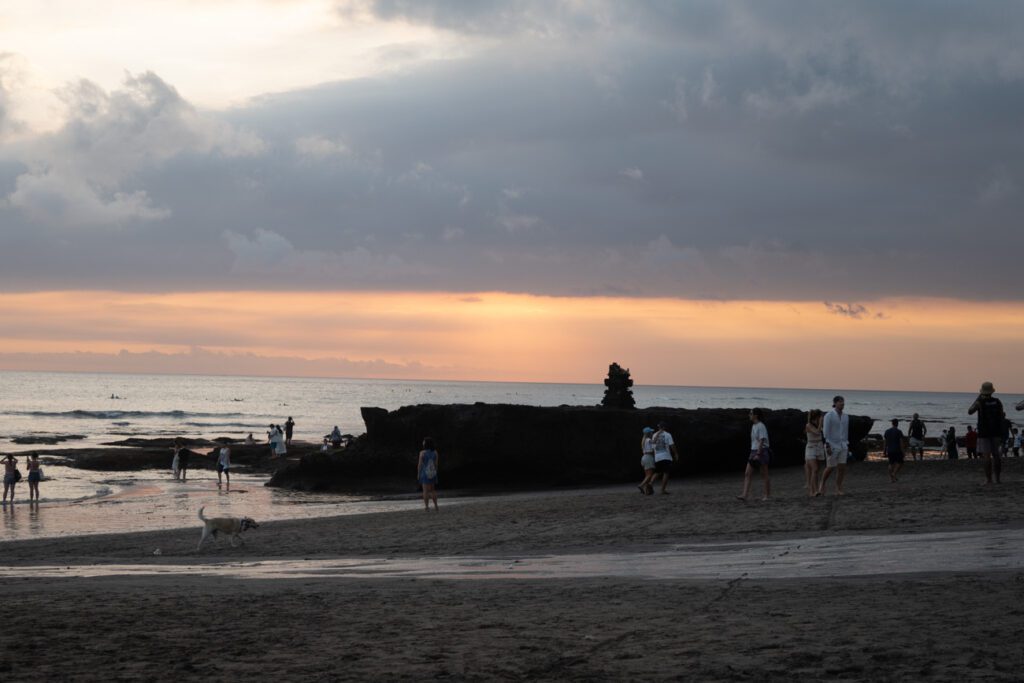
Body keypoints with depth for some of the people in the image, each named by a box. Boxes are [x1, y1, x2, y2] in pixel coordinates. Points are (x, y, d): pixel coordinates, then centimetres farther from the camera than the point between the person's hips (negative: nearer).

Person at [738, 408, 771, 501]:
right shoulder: (753, 426, 14)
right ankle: (744, 495, -8)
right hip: (754, 451, 9)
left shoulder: (761, 426, -13)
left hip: (762, 451, -9)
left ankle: (768, 495, 11)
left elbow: (761, 441, -18)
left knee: (764, 475, 1)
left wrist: (758, 454, -23)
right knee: (747, 473, -2)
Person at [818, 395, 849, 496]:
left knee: (842, 468, -5)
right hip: (831, 445, -5)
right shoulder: (829, 415, -11)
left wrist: (847, 447, 13)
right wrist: (827, 446, -20)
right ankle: (822, 484, 22)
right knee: (830, 468, -3)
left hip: (842, 445, 5)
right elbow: (826, 431, -14)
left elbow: (846, 432, 15)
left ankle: (838, 490, 0)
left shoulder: (845, 416, 9)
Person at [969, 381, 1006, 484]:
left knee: (987, 456, -4)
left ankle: (988, 479, -8)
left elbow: (969, 412, 4)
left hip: (984, 433, -4)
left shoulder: (979, 403, -11)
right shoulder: (998, 402, 0)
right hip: (996, 432, 4)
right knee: (996, 455, 11)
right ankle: (997, 478, 12)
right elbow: (1002, 418, 1)